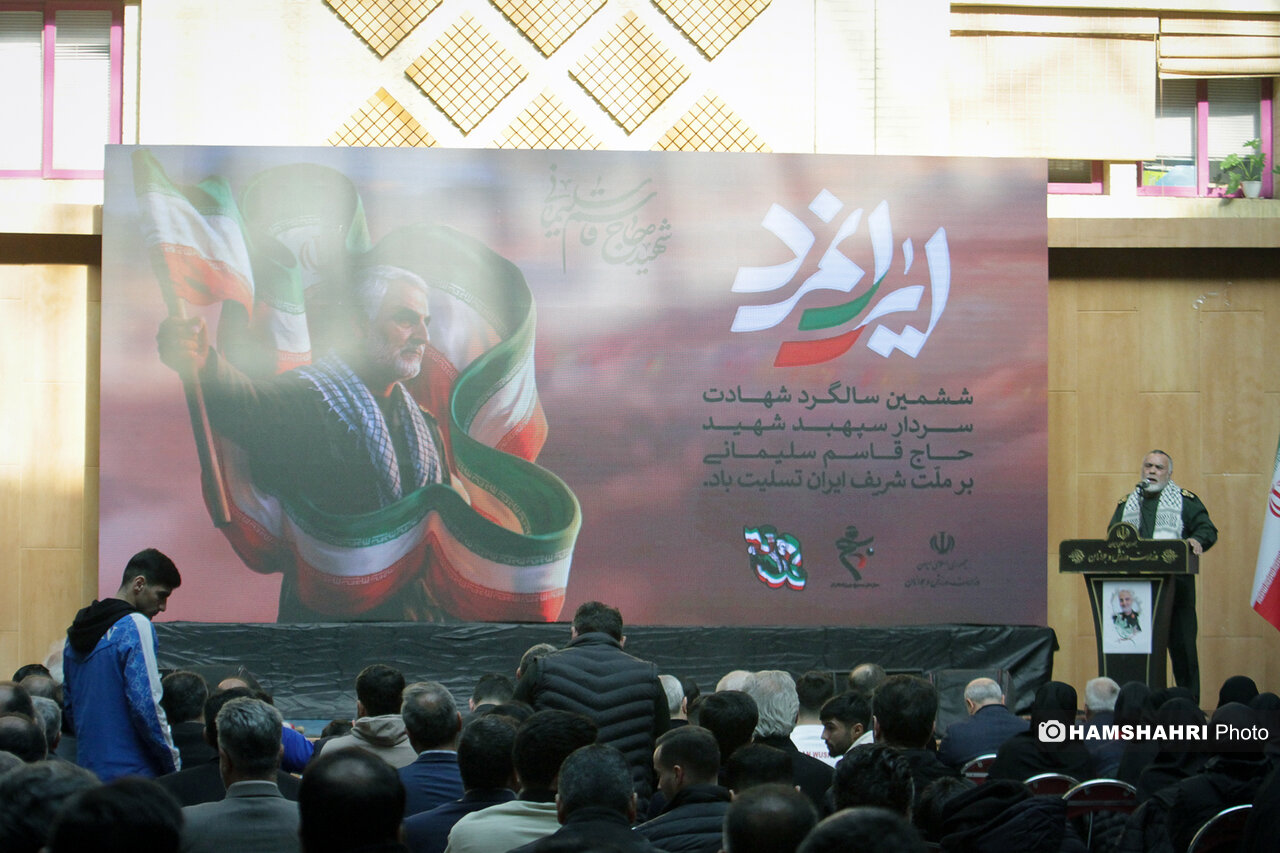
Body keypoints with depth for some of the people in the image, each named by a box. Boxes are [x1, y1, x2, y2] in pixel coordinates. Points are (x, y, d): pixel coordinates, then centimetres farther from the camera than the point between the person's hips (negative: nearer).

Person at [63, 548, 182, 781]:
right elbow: (145, 706, -16)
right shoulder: (136, 625, -11)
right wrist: (173, 765, -9)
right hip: (131, 771, -8)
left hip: (87, 767, 8)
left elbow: (69, 708, 20)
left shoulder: (77, 630, 14)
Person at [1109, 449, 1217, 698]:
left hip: (1175, 582, -3)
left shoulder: (1185, 501, 10)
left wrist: (1197, 541, -20)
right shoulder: (1127, 503, 22)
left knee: (1181, 643, -6)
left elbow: (1207, 529, 2)